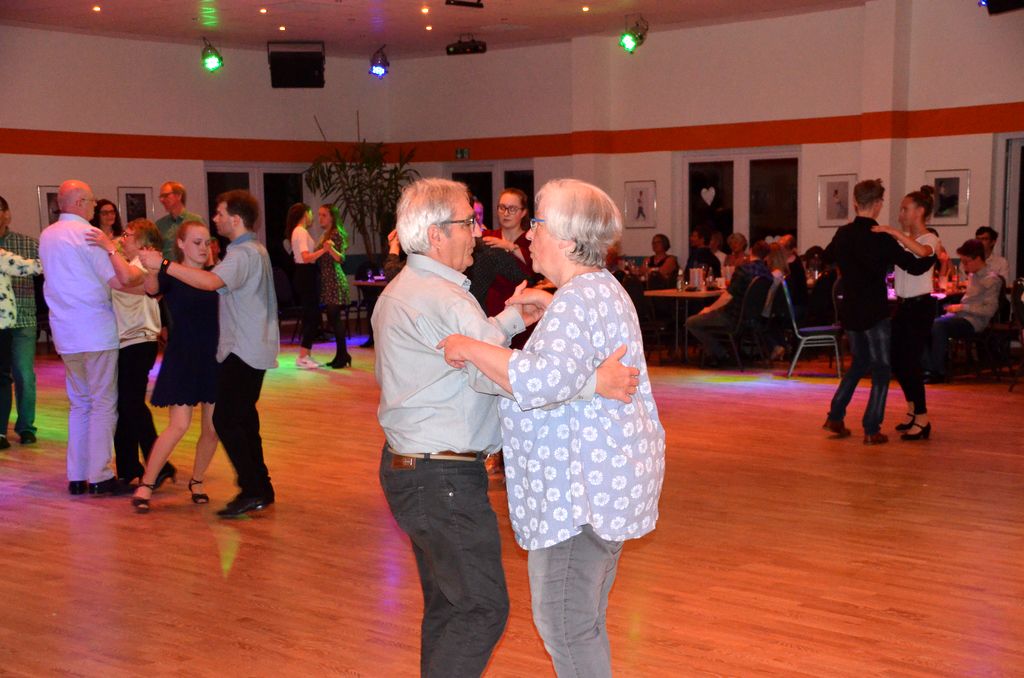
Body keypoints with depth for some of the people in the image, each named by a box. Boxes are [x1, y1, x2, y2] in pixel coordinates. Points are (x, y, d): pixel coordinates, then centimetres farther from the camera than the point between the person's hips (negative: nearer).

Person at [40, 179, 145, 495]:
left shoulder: (46, 236, 13)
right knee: (103, 404, 0)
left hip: (65, 333, 7)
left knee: (79, 403, 15)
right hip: (96, 332, -7)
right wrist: (144, 276, -1)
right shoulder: (88, 234, -11)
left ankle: (76, 476, 15)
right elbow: (120, 280, -18)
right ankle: (99, 477, -1)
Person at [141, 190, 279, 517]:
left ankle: (253, 490, -9)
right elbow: (219, 283, 21)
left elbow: (211, 281, -34)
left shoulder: (243, 254, -17)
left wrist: (163, 265, -31)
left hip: (243, 352, -11)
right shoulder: (254, 250, 18)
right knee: (243, 418, 15)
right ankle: (258, 488, 20)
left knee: (226, 421, -10)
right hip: (254, 349, 11)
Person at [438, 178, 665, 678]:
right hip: (606, 481, 11)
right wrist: (544, 308, 32)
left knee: (563, 622, -2)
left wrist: (470, 348, -25)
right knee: (583, 619, 20)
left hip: (582, 487, -11)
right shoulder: (601, 289, 16)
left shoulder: (576, 301, -19)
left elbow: (545, 380, -36)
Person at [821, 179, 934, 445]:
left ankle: (835, 417, 18)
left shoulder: (843, 234, 2)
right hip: (875, 313, -6)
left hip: (850, 311, 6)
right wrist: (936, 257, 4)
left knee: (859, 363, 22)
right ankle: (872, 430, 1)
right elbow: (915, 266, -14)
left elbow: (827, 257, 23)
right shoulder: (880, 239, -16)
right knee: (881, 370, 4)